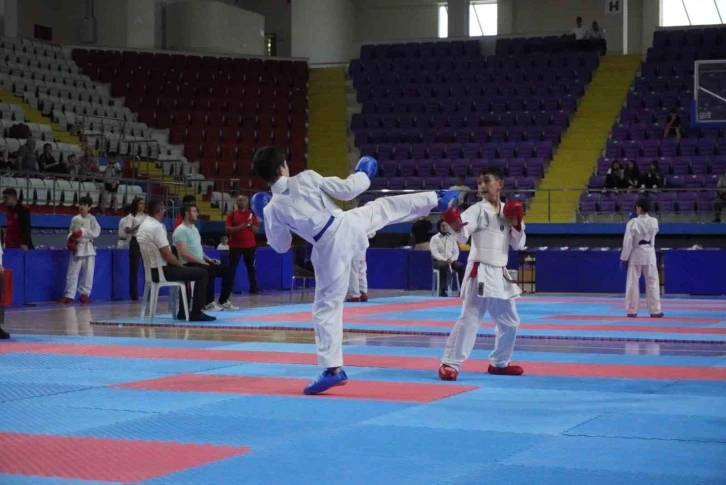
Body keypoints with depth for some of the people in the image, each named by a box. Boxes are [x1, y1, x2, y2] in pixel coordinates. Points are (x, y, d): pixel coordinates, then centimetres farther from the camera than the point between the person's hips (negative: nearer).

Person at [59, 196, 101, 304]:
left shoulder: (92, 219, 1)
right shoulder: (75, 219, 8)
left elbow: (96, 232, -9)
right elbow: (70, 232, 10)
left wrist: (82, 232, -17)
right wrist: (70, 240, -11)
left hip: (88, 248, -2)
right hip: (76, 248, 2)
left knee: (88, 273, -1)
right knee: (72, 272, 0)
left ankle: (85, 294, 10)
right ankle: (69, 295, 2)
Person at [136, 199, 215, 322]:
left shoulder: (142, 226, 11)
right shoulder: (157, 227, -20)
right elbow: (167, 255, -22)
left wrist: (180, 265, 16)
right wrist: (182, 266, -4)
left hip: (152, 270, 10)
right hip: (162, 271, -10)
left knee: (184, 271, 33)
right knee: (202, 273, -5)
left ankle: (183, 311, 31)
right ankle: (196, 313, -6)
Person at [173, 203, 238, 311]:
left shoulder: (194, 228, 19)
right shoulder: (181, 230, -12)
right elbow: (183, 253, -20)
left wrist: (209, 259, 8)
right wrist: (201, 261, -21)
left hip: (200, 262, 10)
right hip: (189, 264, -10)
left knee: (227, 269, 1)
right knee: (209, 270, -37)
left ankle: (223, 301, 5)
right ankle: (209, 303, -26)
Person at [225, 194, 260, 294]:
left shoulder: (251, 214, 8)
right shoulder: (232, 214, 2)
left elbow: (256, 230, 6)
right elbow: (227, 229, -7)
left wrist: (251, 225, -14)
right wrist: (240, 227, -19)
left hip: (250, 245, 2)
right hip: (235, 246, -2)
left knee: (251, 267, 4)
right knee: (232, 268, -2)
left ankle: (254, 288, 9)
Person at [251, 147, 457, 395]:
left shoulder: (272, 209, -8)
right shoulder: (307, 178, -9)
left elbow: (281, 247, 7)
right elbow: (348, 190, -5)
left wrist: (266, 220, 21)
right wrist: (362, 175, 16)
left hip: (330, 249, -1)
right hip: (349, 226, 2)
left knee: (326, 307, 6)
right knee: (384, 207, 28)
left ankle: (333, 369, 5)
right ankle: (439, 199, 47)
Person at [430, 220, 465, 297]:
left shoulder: (452, 238, 12)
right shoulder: (434, 238, 2)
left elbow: (456, 252, 7)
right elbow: (434, 253, -9)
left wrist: (451, 260, -14)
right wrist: (444, 260, -23)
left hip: (450, 261, 3)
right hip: (438, 261, -3)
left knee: (461, 266, -28)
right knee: (444, 266, -39)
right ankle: (442, 290, -34)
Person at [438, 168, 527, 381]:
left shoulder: (508, 211, 10)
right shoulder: (478, 210, -7)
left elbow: (518, 245, 12)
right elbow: (462, 235, -23)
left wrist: (516, 224, -5)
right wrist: (454, 224, -45)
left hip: (500, 274, 6)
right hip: (480, 273, -6)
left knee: (509, 322, 17)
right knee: (469, 319, -16)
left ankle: (499, 362, 33)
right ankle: (449, 363, -14)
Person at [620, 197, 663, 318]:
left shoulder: (633, 223, -12)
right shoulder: (654, 221, -2)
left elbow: (628, 241, -11)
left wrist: (625, 258, -3)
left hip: (636, 254, -2)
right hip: (649, 254, 2)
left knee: (633, 282, 6)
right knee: (652, 282, 7)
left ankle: (632, 310, 8)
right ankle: (655, 310, 6)